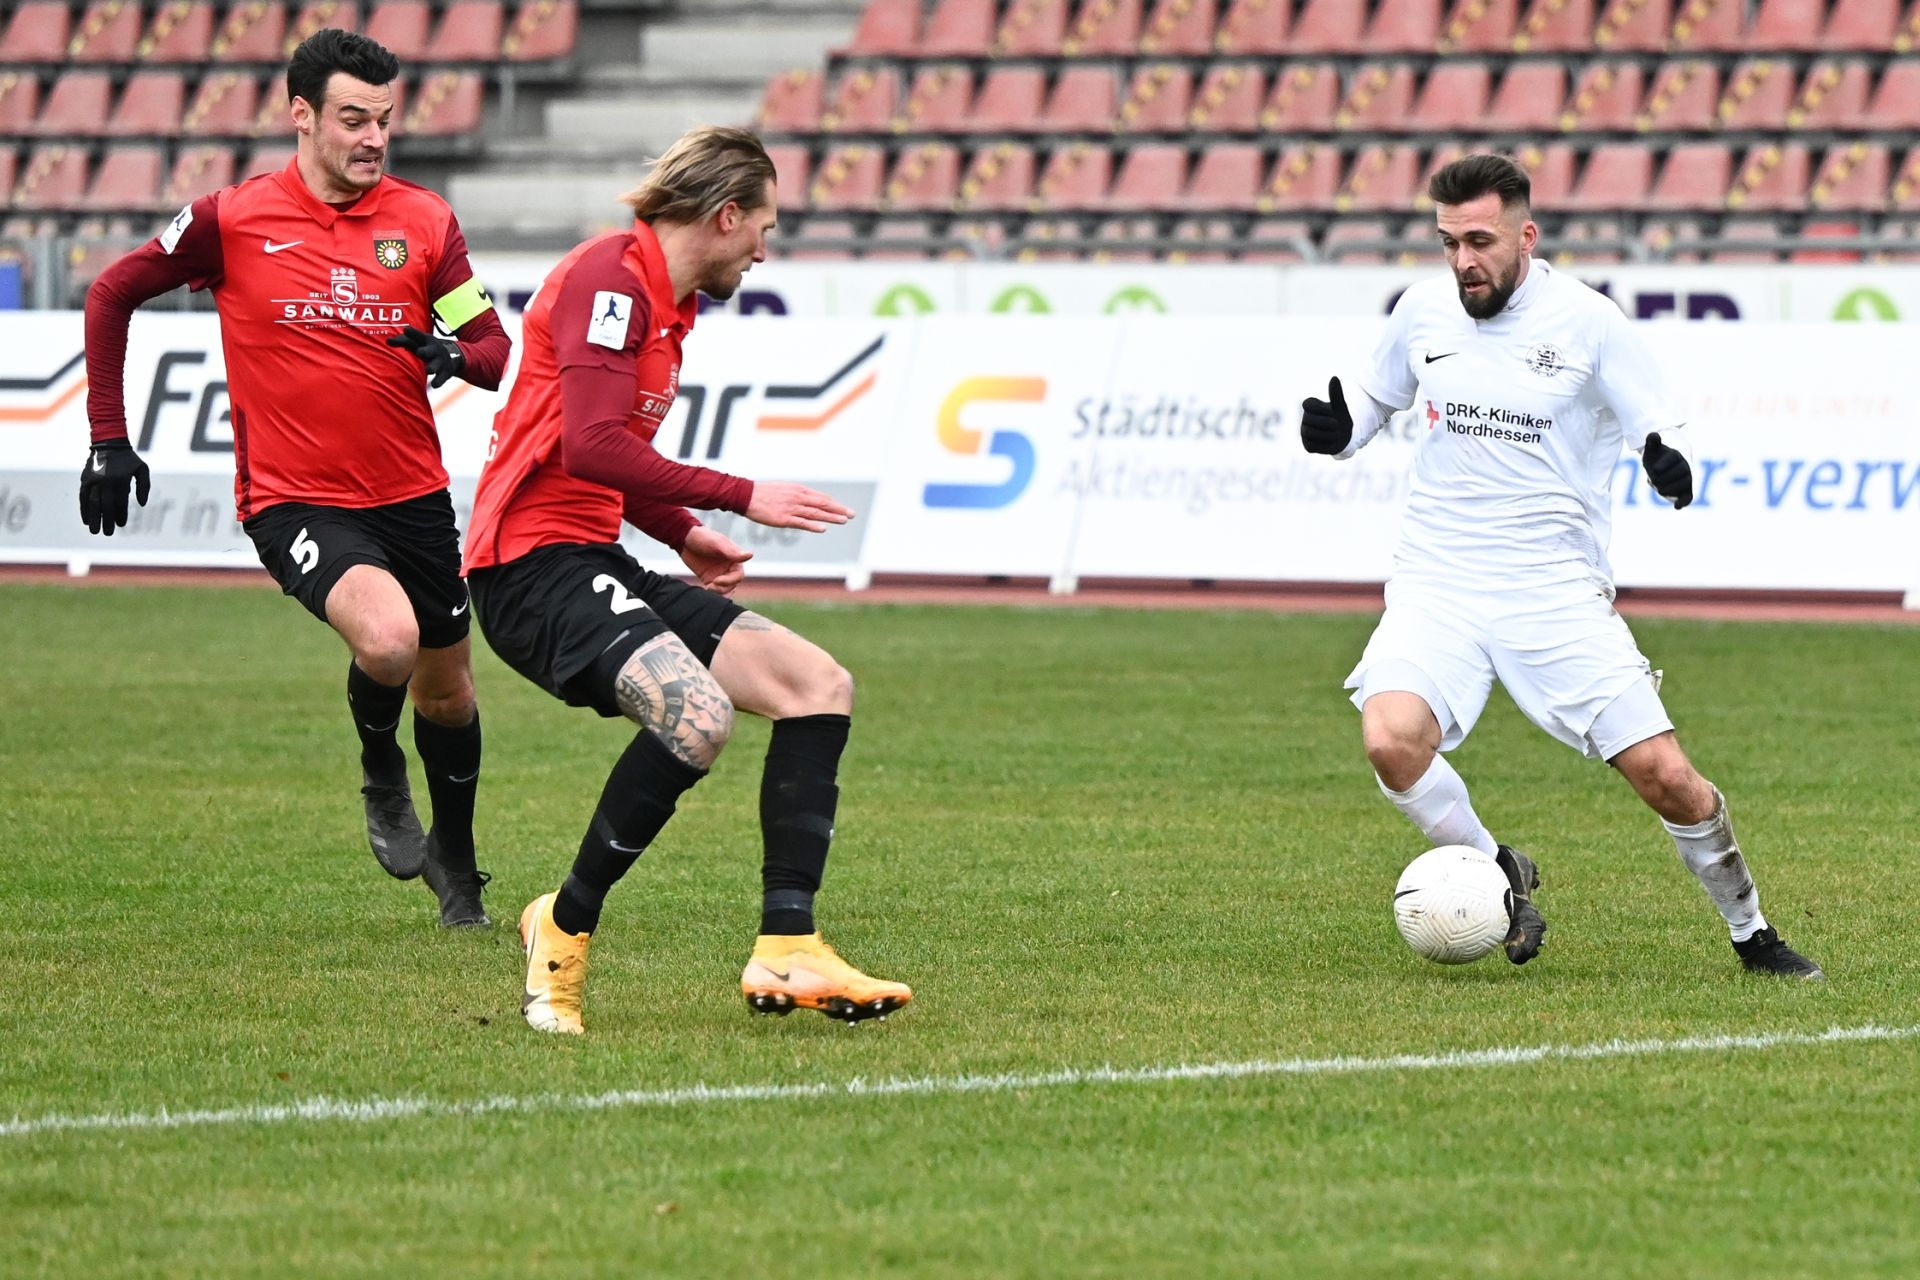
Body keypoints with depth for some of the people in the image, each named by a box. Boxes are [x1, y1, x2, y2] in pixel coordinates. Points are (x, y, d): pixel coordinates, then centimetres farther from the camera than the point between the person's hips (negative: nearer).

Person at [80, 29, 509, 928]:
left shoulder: (424, 221, 1)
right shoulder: (232, 221, -6)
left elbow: (494, 349, 3)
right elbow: (113, 294, 6)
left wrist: (456, 356, -21)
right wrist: (107, 438, 3)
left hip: (412, 495, 4)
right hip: (293, 500, -4)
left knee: (446, 689, 13)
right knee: (387, 637, -29)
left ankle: (454, 864, 40)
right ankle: (382, 780, 4)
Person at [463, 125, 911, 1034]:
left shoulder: (665, 302, 19)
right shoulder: (608, 276, -13)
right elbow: (591, 449, -23)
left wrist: (683, 535, 23)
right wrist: (741, 498, -18)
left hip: (595, 562, 10)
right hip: (532, 563, -10)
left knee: (819, 686, 0)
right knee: (696, 714, -32)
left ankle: (785, 950, -3)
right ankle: (564, 928, -13)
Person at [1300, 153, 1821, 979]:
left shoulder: (1587, 322, -6)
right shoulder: (1423, 309, 4)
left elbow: (1662, 434, -3)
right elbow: (1376, 399, 21)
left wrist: (1668, 465, -26)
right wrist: (1337, 429, -2)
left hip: (1557, 593, -2)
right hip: (1437, 586, 2)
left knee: (1665, 776, -7)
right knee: (1391, 739, -25)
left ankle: (1750, 933, 18)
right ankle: (1497, 873, 1)